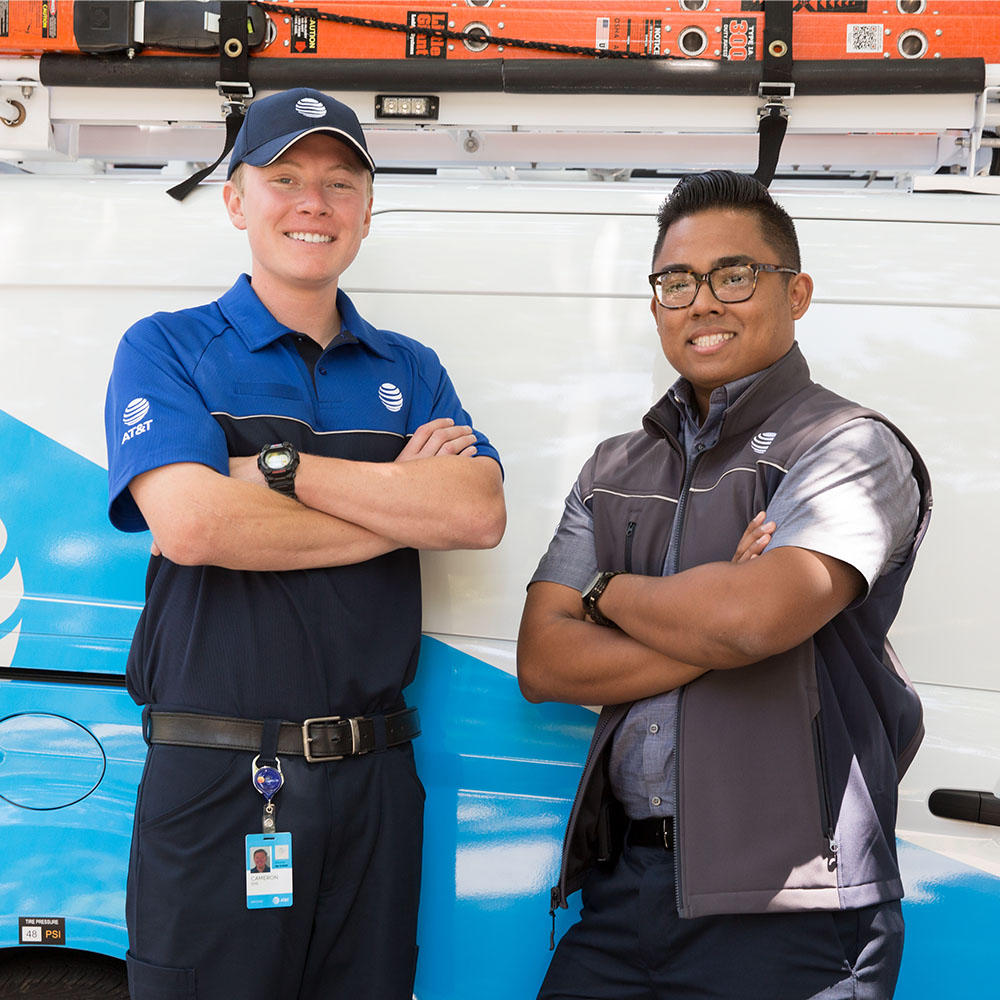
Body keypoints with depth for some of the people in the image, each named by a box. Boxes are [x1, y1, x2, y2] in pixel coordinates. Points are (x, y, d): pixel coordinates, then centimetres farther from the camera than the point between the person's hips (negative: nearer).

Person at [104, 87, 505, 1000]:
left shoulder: (410, 371, 12)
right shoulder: (166, 349, 1)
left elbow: (479, 513, -6)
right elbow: (189, 523, -16)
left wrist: (278, 466, -12)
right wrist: (402, 503, -7)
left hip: (374, 784, 4)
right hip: (213, 785, -3)